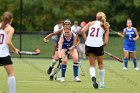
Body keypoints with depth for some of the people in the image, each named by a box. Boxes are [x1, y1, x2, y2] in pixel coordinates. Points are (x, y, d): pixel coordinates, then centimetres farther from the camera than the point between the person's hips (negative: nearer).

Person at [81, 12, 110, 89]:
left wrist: (86, 40, 6)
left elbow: (83, 31, -2)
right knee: (100, 64, 19)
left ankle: (93, 77, -23)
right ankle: (102, 84, 23)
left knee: (92, 65, 10)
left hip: (89, 44, 1)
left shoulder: (91, 23, 16)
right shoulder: (105, 27, 14)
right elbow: (105, 42, 5)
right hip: (98, 45, -1)